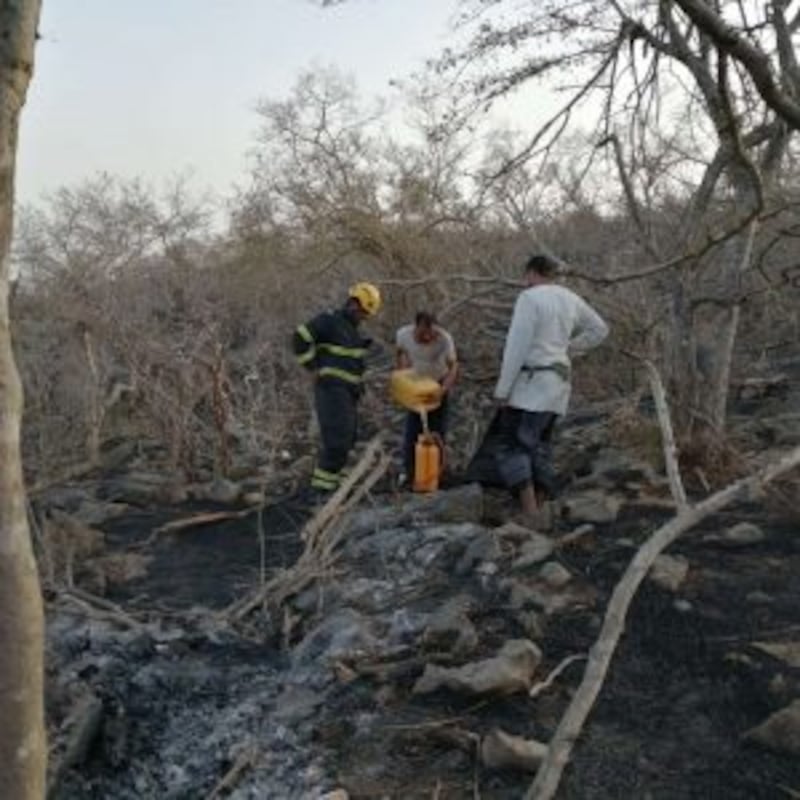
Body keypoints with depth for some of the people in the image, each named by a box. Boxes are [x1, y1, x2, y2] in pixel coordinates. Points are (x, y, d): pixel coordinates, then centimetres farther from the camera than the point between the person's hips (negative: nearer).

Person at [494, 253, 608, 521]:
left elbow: (517, 346, -17)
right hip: (557, 383, 8)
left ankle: (529, 513, -17)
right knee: (540, 446, 14)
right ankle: (538, 510, 13)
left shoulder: (529, 298, -12)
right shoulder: (571, 299, 12)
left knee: (511, 446, -6)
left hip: (530, 383, -8)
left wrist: (502, 389, -13)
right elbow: (599, 329, 24)